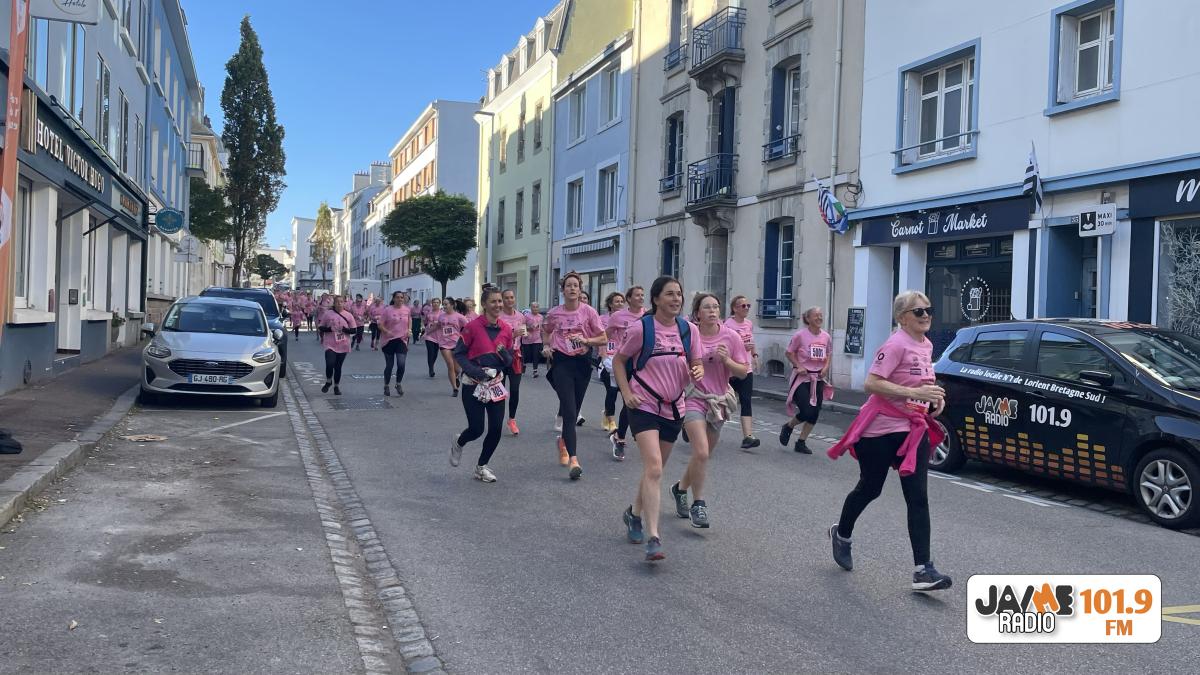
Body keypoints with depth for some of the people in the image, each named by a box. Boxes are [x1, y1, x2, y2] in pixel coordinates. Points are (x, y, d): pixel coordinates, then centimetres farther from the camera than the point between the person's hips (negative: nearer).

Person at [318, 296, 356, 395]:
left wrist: (345, 329, -14)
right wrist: (329, 329, -14)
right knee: (330, 364, -15)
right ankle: (328, 381, 13)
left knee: (338, 367, 9)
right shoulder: (327, 314, 0)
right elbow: (320, 328, 4)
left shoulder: (349, 316, 2)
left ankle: (336, 386, 25)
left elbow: (353, 330, 4)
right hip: (330, 345, -1)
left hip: (343, 346, 2)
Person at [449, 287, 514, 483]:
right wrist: (474, 371, -21)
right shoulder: (473, 326, -12)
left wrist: (505, 354, -12)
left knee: (496, 429, 0)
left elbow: (510, 360, 11)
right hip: (474, 385, -4)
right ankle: (458, 442, 33)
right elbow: (458, 354, -8)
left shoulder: (506, 329, 3)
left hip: (496, 385, 5)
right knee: (476, 429, -4)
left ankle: (481, 467, 22)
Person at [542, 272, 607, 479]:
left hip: (582, 362, 1)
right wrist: (546, 346, 3)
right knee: (569, 411, -12)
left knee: (573, 410, 12)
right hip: (561, 362, -1)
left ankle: (563, 440, 42)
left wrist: (587, 340, -17)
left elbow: (603, 339, 0)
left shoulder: (589, 312, -5)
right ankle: (573, 459, -17)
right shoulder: (554, 313, -1)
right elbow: (546, 331, 21)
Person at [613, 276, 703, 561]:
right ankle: (653, 539, -19)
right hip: (644, 406, -5)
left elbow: (696, 365, 11)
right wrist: (627, 394, -10)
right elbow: (618, 360, 0)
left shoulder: (689, 329, 1)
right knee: (654, 467, -19)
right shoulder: (641, 328, -10)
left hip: (673, 408, 5)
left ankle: (635, 513, 41)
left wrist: (697, 372, -13)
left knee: (655, 468, 16)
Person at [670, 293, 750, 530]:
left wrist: (726, 360, -18)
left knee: (703, 455, 13)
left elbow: (743, 371, -2)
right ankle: (698, 504, -3)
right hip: (694, 397, -3)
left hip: (719, 400, 3)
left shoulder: (730, 336, -4)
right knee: (701, 452, -19)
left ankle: (681, 488, 39)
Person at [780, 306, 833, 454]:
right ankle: (788, 426, 19)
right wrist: (799, 366, -14)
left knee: (814, 413, 4)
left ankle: (801, 442, 19)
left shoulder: (826, 337, 1)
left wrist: (825, 367, -2)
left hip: (818, 379, 5)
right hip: (802, 378, -5)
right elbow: (789, 353, -2)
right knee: (807, 412, -13)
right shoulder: (800, 335, -12)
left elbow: (829, 354, 16)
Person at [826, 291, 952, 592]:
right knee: (869, 489, 11)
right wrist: (914, 393, -29)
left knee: (918, 497, -4)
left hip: (913, 429, 6)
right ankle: (841, 534, 38)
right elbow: (870, 384, -25)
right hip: (881, 429, -6)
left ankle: (923, 569, -6)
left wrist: (934, 397, 4)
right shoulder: (896, 345, -18)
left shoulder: (926, 345, 8)